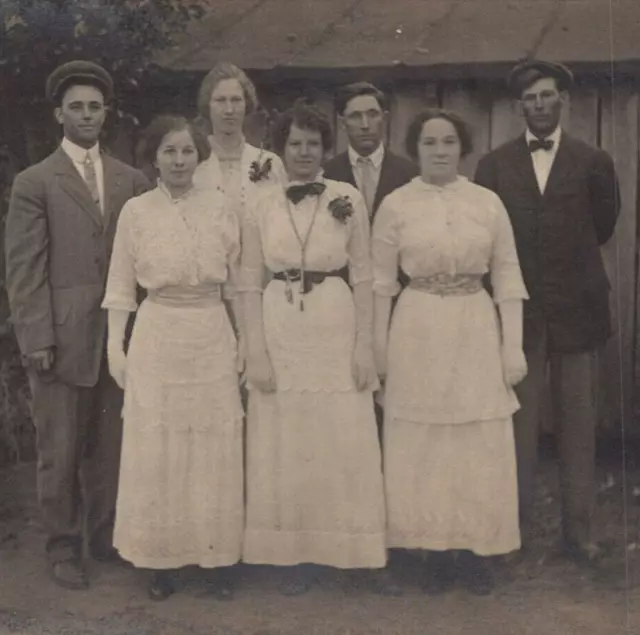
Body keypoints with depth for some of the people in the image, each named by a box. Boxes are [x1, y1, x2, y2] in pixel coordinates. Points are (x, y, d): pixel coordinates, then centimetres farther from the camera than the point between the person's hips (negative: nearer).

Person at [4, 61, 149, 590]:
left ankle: (104, 536, 27)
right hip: (63, 338, -2)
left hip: (120, 336, 3)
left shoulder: (132, 181, 9)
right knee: (60, 451, 5)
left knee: (110, 445, 11)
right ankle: (64, 547, 21)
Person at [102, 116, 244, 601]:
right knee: (157, 453, 5)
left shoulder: (221, 213, 2)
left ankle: (215, 555, 21)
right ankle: (162, 559, 18)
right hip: (157, 342, -1)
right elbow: (121, 287, 2)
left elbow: (236, 286, 7)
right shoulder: (135, 211, -2)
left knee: (213, 453, 8)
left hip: (213, 342, 1)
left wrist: (246, 347, 5)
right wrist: (116, 347, -3)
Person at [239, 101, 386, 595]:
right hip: (280, 330, 1)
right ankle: (294, 553, 20)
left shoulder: (349, 199, 0)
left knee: (342, 444, 4)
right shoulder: (261, 206, 3)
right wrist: (255, 351, -4)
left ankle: (346, 550, 21)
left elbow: (363, 276, 1)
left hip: (336, 327, -1)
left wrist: (365, 345, -4)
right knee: (286, 447, 7)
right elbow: (250, 283, 3)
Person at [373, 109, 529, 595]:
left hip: (477, 330, 1)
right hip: (418, 331, -1)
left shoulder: (488, 203, 1)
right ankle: (436, 551, 20)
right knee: (422, 447, 6)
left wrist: (513, 345, -2)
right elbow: (381, 281, 2)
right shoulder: (395, 205, -1)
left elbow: (507, 276, 2)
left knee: (481, 447, 6)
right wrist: (379, 346, 0)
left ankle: (475, 550, 20)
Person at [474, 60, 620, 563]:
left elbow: (605, 225, 14)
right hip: (518, 309, 0)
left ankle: (579, 530, 16)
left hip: (576, 310, 0)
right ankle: (517, 526, 16)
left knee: (579, 424, 6)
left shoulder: (593, 162, 3)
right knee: (519, 423, 5)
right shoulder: (494, 164, 4)